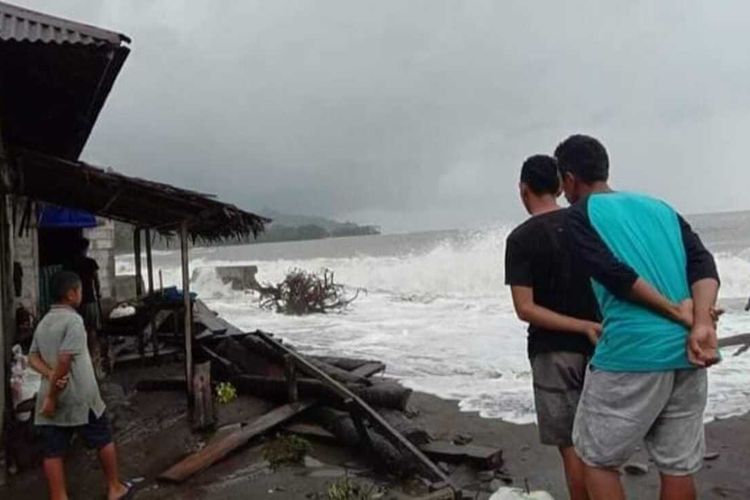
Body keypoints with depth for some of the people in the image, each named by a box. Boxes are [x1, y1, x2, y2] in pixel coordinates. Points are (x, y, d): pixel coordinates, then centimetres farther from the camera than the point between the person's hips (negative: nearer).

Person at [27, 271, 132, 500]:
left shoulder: (43, 322, 11)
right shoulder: (73, 320, -15)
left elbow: (33, 357, 9)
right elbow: (64, 360, -22)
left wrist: (50, 375, -7)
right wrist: (53, 396, -17)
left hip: (51, 396, 7)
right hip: (79, 396, -7)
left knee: (53, 452, 6)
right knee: (104, 440, 11)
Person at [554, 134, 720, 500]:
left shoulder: (580, 214, 3)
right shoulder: (660, 207, 19)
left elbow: (614, 274, -13)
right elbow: (703, 263, 4)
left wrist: (678, 313, -5)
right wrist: (701, 326, -9)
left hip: (630, 353, -6)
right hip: (686, 354, 6)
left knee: (597, 458, 10)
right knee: (677, 466, 14)